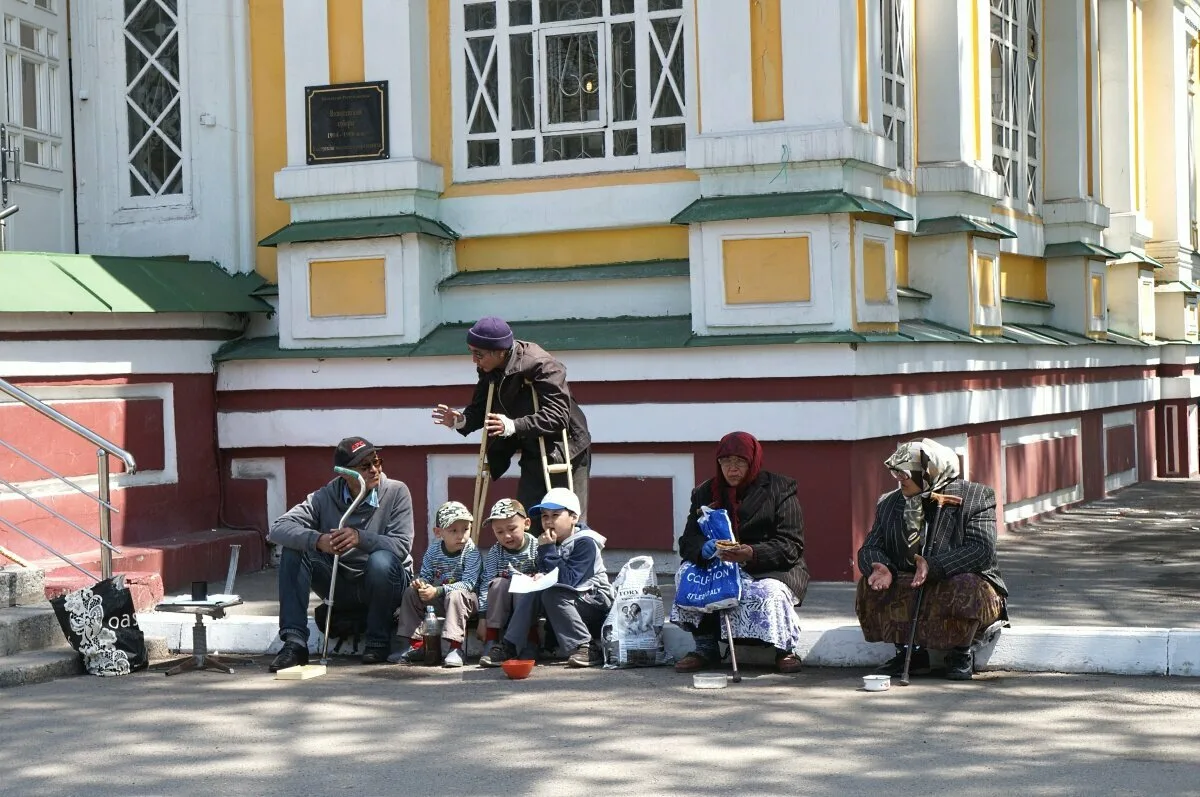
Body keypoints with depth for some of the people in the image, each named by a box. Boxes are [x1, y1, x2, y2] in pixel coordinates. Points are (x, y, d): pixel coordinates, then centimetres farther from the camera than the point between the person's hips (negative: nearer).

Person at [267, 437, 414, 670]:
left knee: (381, 560, -36)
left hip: (385, 585, -2)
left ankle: (378, 642, -14)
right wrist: (317, 540, -38)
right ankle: (294, 642, -22)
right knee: (293, 549, -18)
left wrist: (360, 538, -39)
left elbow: (402, 546, -22)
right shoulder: (325, 497, -6)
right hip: (341, 588, 3)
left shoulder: (396, 492, -11)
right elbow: (278, 529, -18)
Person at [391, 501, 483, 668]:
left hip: (464, 598, -6)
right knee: (411, 592, -5)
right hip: (437, 599, 6)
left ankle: (456, 647, -38)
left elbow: (468, 584, -26)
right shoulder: (433, 551, -2)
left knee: (455, 596, -36)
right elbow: (425, 575, 6)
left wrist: (437, 591, -31)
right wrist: (420, 583, -21)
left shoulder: (471, 552, -18)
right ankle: (414, 644, -1)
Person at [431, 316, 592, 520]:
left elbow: (558, 415, -33)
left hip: (565, 450, -7)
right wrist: (461, 420, -19)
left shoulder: (541, 365, -25)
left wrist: (513, 426, -43)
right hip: (533, 454, 7)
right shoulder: (489, 371, -4)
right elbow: (480, 408, 3)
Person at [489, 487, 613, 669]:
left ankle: (587, 648, -27)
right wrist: (540, 576, -11)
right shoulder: (550, 542, 6)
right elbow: (543, 572, 13)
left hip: (596, 602, -8)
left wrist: (548, 550, -26)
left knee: (552, 593, -29)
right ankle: (510, 648, -14)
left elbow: (568, 580, -27)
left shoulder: (585, 543, -17)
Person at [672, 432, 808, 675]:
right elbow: (688, 541, 1)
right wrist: (703, 549, -25)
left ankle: (786, 649, -7)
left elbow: (791, 545, -10)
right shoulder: (705, 493, 9)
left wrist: (752, 554, -29)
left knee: (769, 592, -36)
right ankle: (705, 648, -13)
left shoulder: (780, 489, -2)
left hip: (772, 570, -4)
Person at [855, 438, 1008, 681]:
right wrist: (882, 569, -23)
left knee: (964, 588, -38)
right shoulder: (890, 503, 6)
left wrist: (933, 566, -34)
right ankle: (910, 652, -6)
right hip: (911, 589, 4)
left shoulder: (975, 497, -10)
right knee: (870, 587, -20)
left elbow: (983, 551, -22)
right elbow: (869, 549, 3)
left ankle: (960, 655, -10)